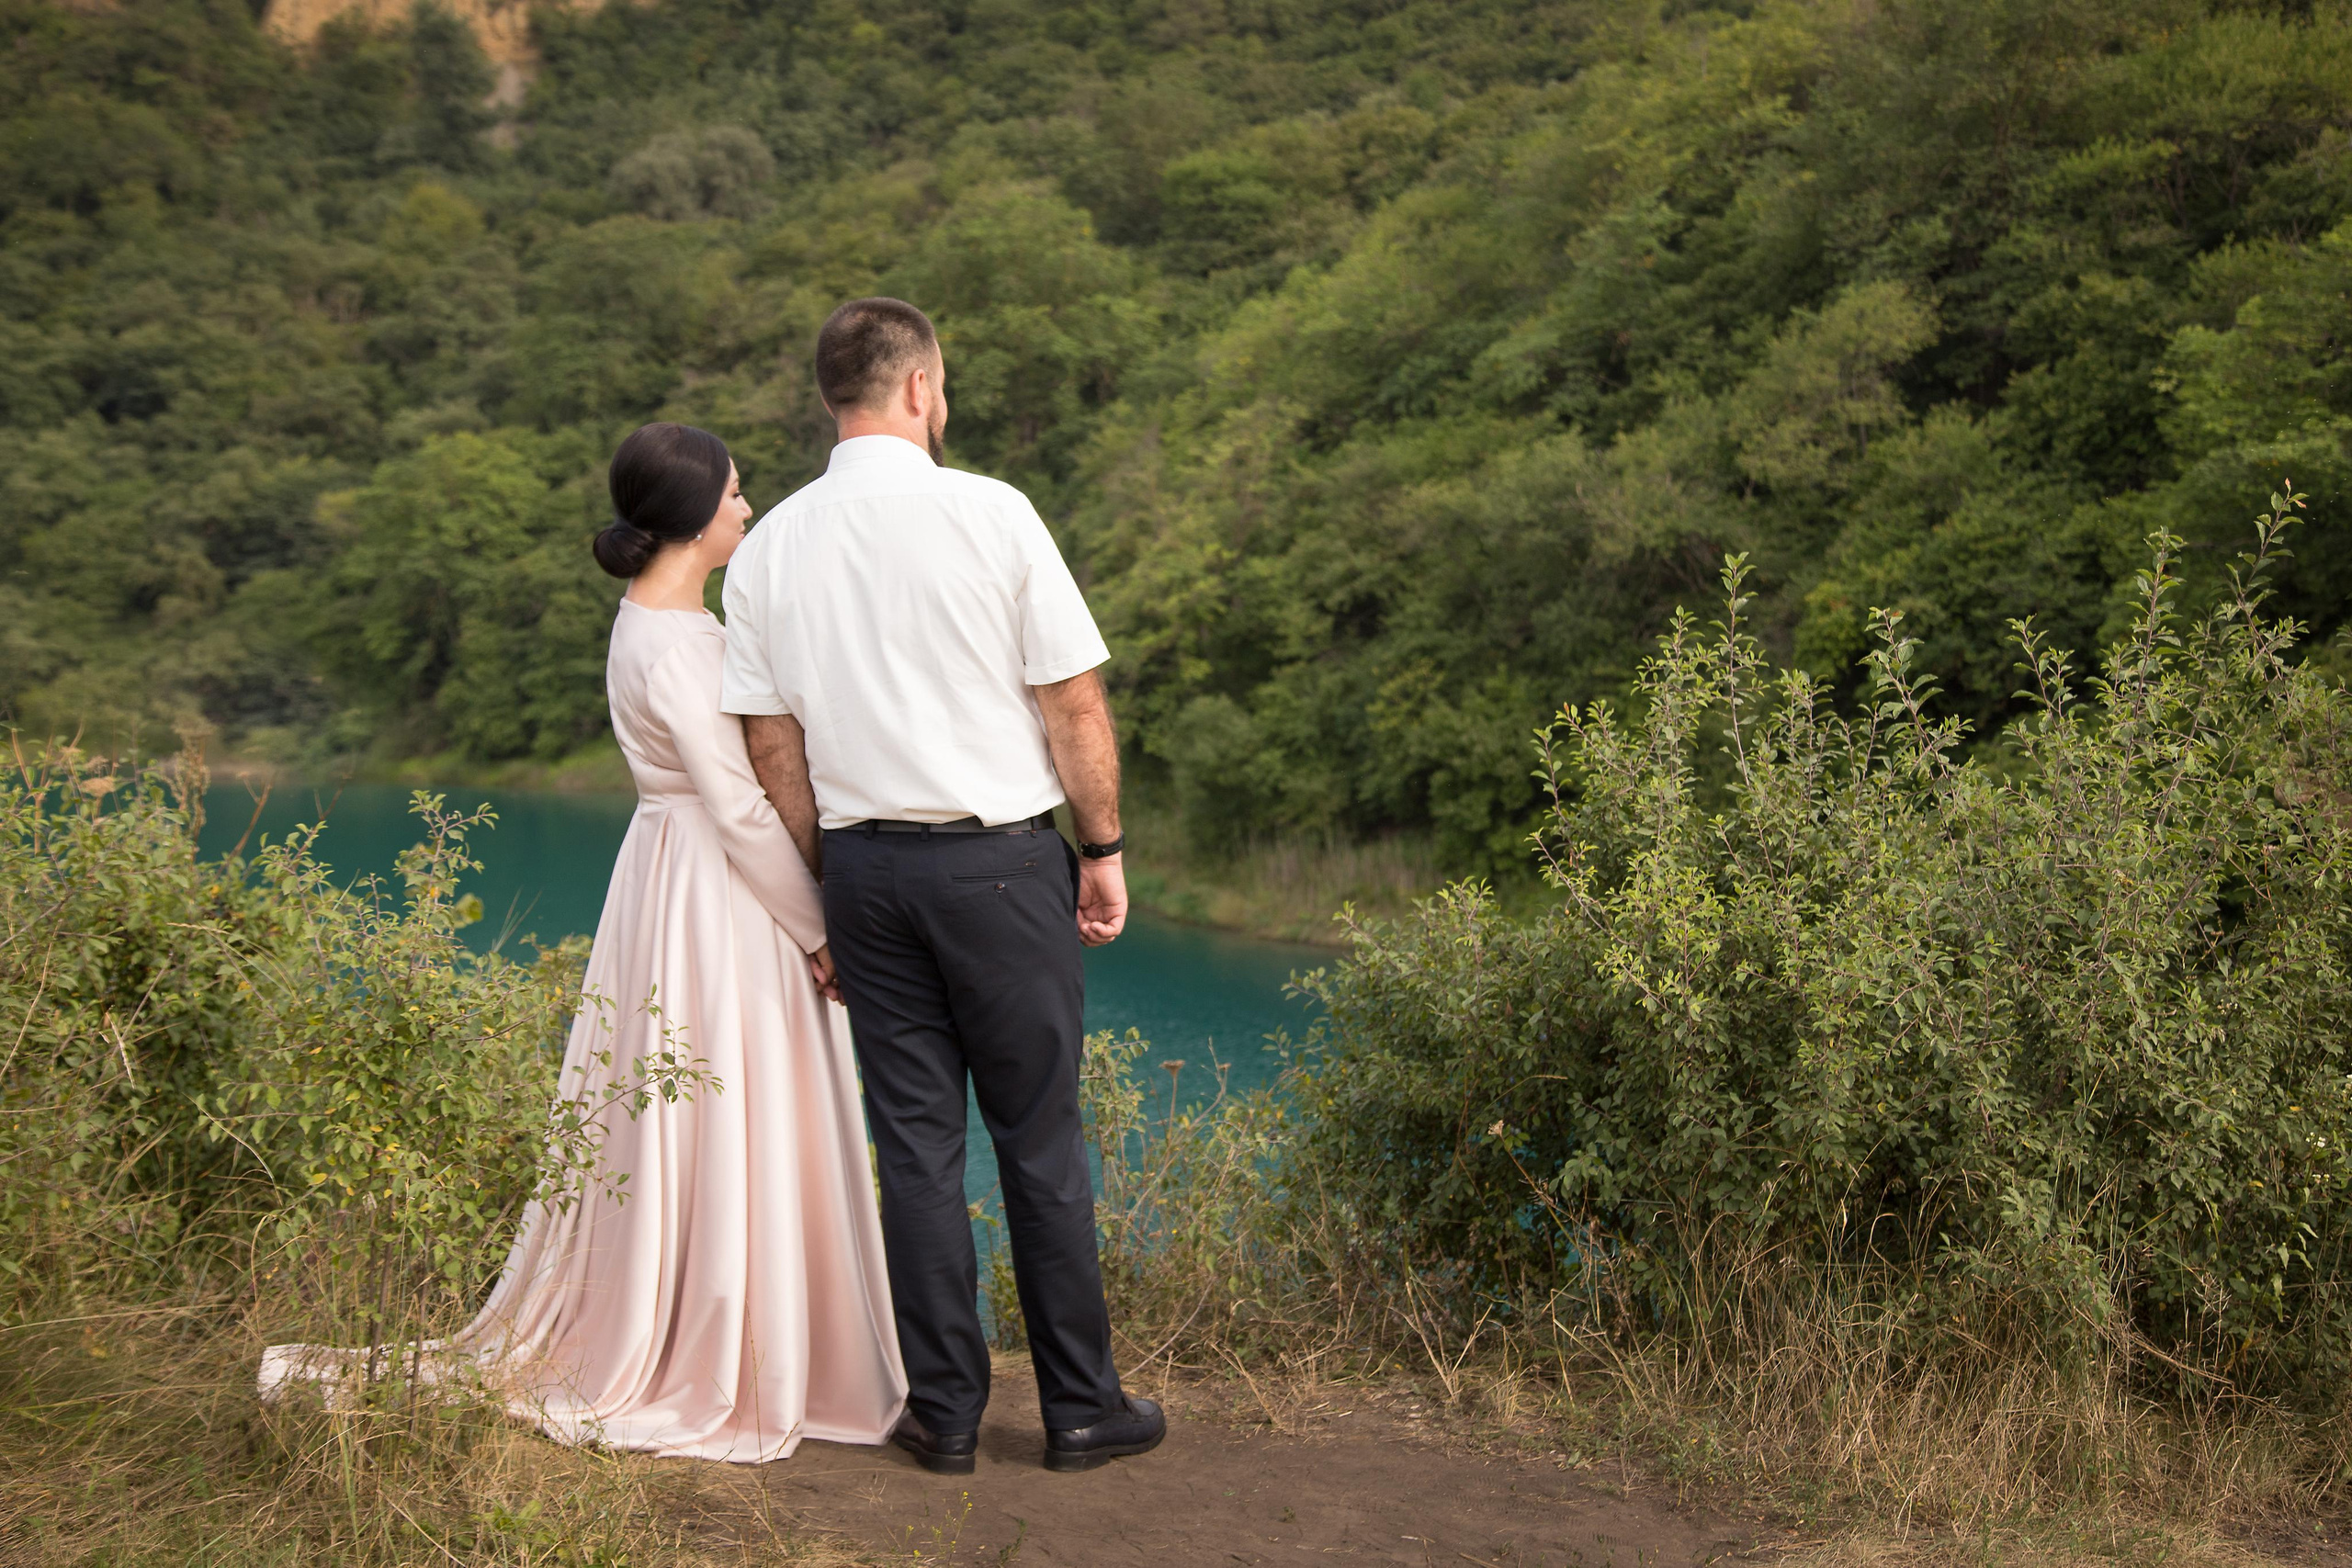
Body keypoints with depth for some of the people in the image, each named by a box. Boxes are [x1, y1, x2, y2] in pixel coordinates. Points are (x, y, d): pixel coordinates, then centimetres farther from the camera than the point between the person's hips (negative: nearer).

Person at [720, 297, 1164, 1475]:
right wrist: (1104, 848, 3)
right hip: (1002, 857, -3)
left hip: (865, 861, 4)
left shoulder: (770, 547, 3)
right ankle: (1081, 1408, 15)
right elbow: (1073, 703, -7)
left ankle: (943, 1412, 16)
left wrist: (826, 890, 13)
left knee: (915, 1141, 10)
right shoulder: (992, 514, -8)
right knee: (1039, 1138, 5)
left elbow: (773, 748, 5)